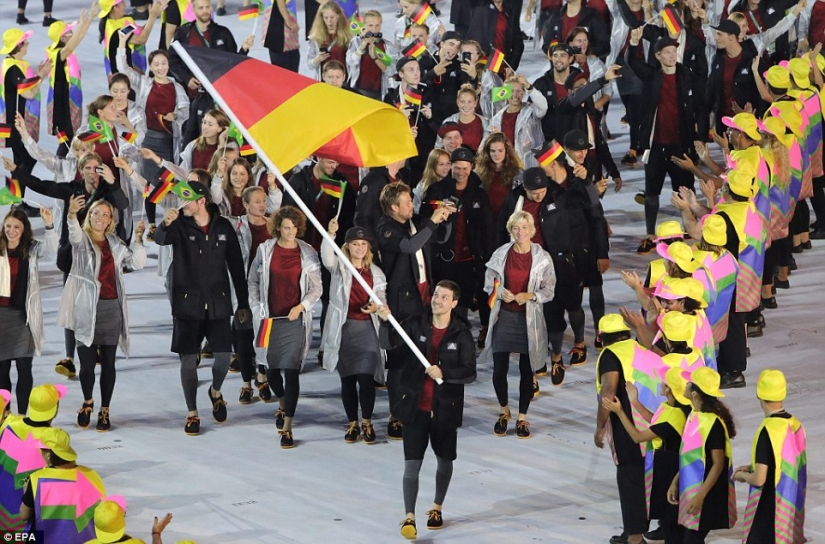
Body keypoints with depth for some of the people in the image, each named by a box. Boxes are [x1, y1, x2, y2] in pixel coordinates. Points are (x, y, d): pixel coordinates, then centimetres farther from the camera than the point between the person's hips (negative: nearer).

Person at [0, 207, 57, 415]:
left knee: (24, 368, 0)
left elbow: (51, 249, -18)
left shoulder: (32, 249, 0)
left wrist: (49, 225, -32)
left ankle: (23, 416, 6)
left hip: (23, 316, -1)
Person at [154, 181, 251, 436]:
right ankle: (192, 414, 12)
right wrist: (166, 224, -49)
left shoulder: (223, 227, 0)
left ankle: (215, 391, 31)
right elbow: (160, 240, -26)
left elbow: (236, 265, 5)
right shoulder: (180, 225, -4)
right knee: (188, 359, 0)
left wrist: (243, 303, 6)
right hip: (187, 303, -1)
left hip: (218, 303, 1)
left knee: (223, 356, -1)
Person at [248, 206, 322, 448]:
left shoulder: (308, 254, -2)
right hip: (270, 319, 2)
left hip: (296, 320, -2)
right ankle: (282, 404, 44)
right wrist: (257, 309, 2)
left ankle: (287, 428, -6)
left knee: (291, 371, -8)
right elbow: (253, 281, 11)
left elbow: (316, 288, 3)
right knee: (272, 370, 11)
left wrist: (301, 307, -12)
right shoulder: (265, 250, 2)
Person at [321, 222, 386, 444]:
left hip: (366, 328, 1)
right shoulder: (339, 267, 1)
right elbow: (327, 258, -21)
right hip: (343, 328, -1)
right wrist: (330, 234, -37)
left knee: (366, 377, -8)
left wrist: (376, 306, -16)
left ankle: (367, 422, 9)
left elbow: (381, 298, 9)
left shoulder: (375, 272, 9)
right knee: (347, 378, 6)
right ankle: (352, 423, 19)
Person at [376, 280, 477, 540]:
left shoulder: (461, 334, -6)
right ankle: (409, 517, -6)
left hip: (445, 409, 1)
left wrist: (444, 373, -24)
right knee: (412, 463, -6)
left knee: (445, 460, 16)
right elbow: (389, 344, -15)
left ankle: (437, 508, 37)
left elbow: (470, 373, -8)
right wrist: (386, 322, -33)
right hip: (415, 407, -1)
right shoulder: (415, 325, -4)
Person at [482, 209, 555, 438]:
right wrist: (500, 292, -14)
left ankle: (522, 418, 19)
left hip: (529, 320, -1)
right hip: (504, 316, 1)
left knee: (527, 371, 5)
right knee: (499, 369, 1)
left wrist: (530, 295, -19)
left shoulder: (542, 258, -5)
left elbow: (549, 290, -1)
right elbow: (489, 283, 6)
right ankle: (504, 411, 26)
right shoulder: (501, 254, -2)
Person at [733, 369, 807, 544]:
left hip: (768, 511, -8)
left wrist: (743, 476, -1)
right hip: (791, 508, 8)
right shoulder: (795, 424, 3)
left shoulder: (768, 431, -22)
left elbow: (759, 479, -23)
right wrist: (752, 467, 16)